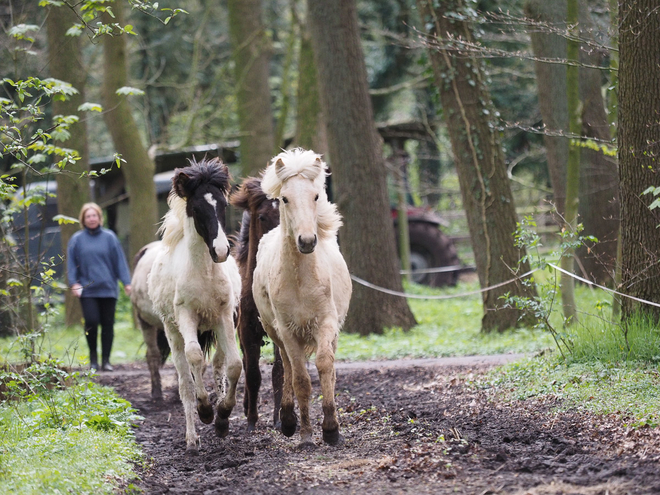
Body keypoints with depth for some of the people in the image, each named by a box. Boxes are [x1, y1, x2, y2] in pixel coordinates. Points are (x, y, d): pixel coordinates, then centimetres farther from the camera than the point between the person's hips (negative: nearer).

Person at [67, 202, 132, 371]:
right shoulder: (77, 239, 5)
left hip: (108, 289, 1)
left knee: (108, 324, 2)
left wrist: (126, 282, -1)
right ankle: (93, 357, 5)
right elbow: (71, 264, 7)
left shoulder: (109, 237, 5)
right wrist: (74, 283, -5)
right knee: (91, 321, -13)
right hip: (87, 290, -1)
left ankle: (106, 360, 12)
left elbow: (120, 261, 5)